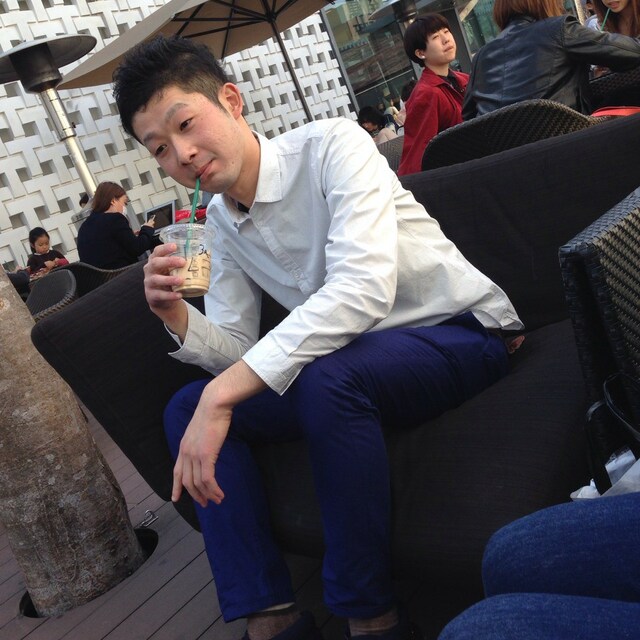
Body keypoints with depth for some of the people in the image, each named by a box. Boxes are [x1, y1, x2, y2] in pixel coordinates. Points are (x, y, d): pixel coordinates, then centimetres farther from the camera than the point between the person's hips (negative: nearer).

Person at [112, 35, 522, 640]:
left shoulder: (331, 145, -16)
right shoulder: (221, 221, 4)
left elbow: (366, 286, -32)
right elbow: (239, 355, 5)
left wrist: (223, 394, -35)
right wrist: (176, 317, -17)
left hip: (463, 332, -6)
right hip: (344, 355, 7)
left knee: (324, 375, -37)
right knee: (186, 407, -2)